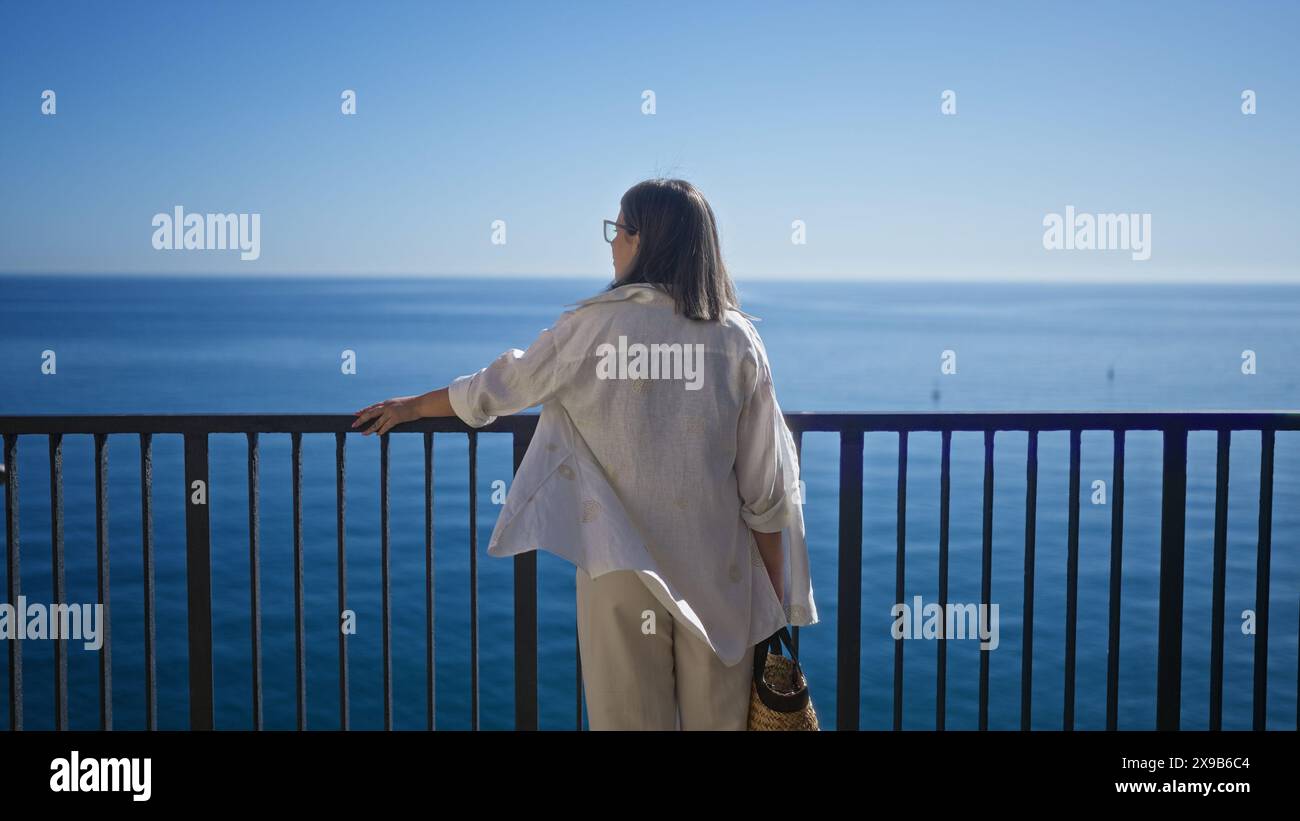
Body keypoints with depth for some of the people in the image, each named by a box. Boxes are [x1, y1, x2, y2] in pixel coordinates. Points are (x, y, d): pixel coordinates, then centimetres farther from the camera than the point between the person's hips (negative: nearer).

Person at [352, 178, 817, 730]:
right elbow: (767, 489, -2)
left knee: (630, 716, 9)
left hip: (621, 571, -1)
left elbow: (496, 388, 8)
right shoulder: (737, 338, -2)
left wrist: (411, 406, 25)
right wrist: (778, 608, 7)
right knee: (717, 718, 11)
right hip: (718, 578, 1)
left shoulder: (595, 325, -5)